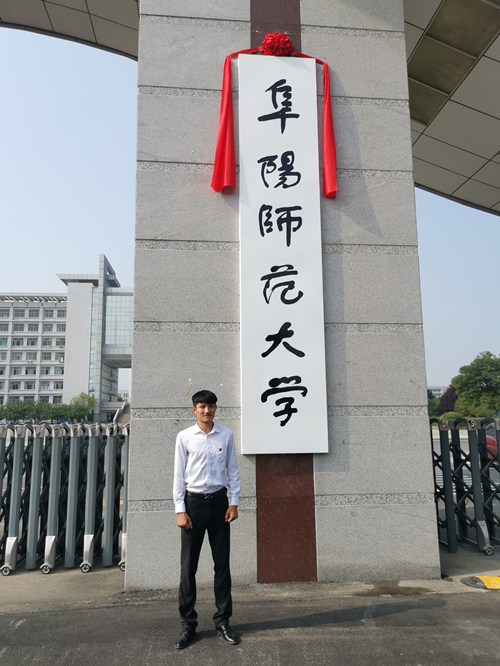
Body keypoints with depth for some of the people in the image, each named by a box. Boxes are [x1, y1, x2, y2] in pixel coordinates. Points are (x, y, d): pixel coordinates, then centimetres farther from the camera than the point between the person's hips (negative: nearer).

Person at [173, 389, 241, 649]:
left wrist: (233, 502, 1)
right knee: (188, 566, 5)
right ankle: (188, 624, 19)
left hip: (219, 501, 1)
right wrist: (180, 510, -4)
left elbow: (232, 470, 7)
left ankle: (223, 621, 22)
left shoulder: (226, 435, 3)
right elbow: (179, 475, 0)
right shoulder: (184, 437, -1)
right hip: (193, 501, -1)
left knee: (222, 563, 8)